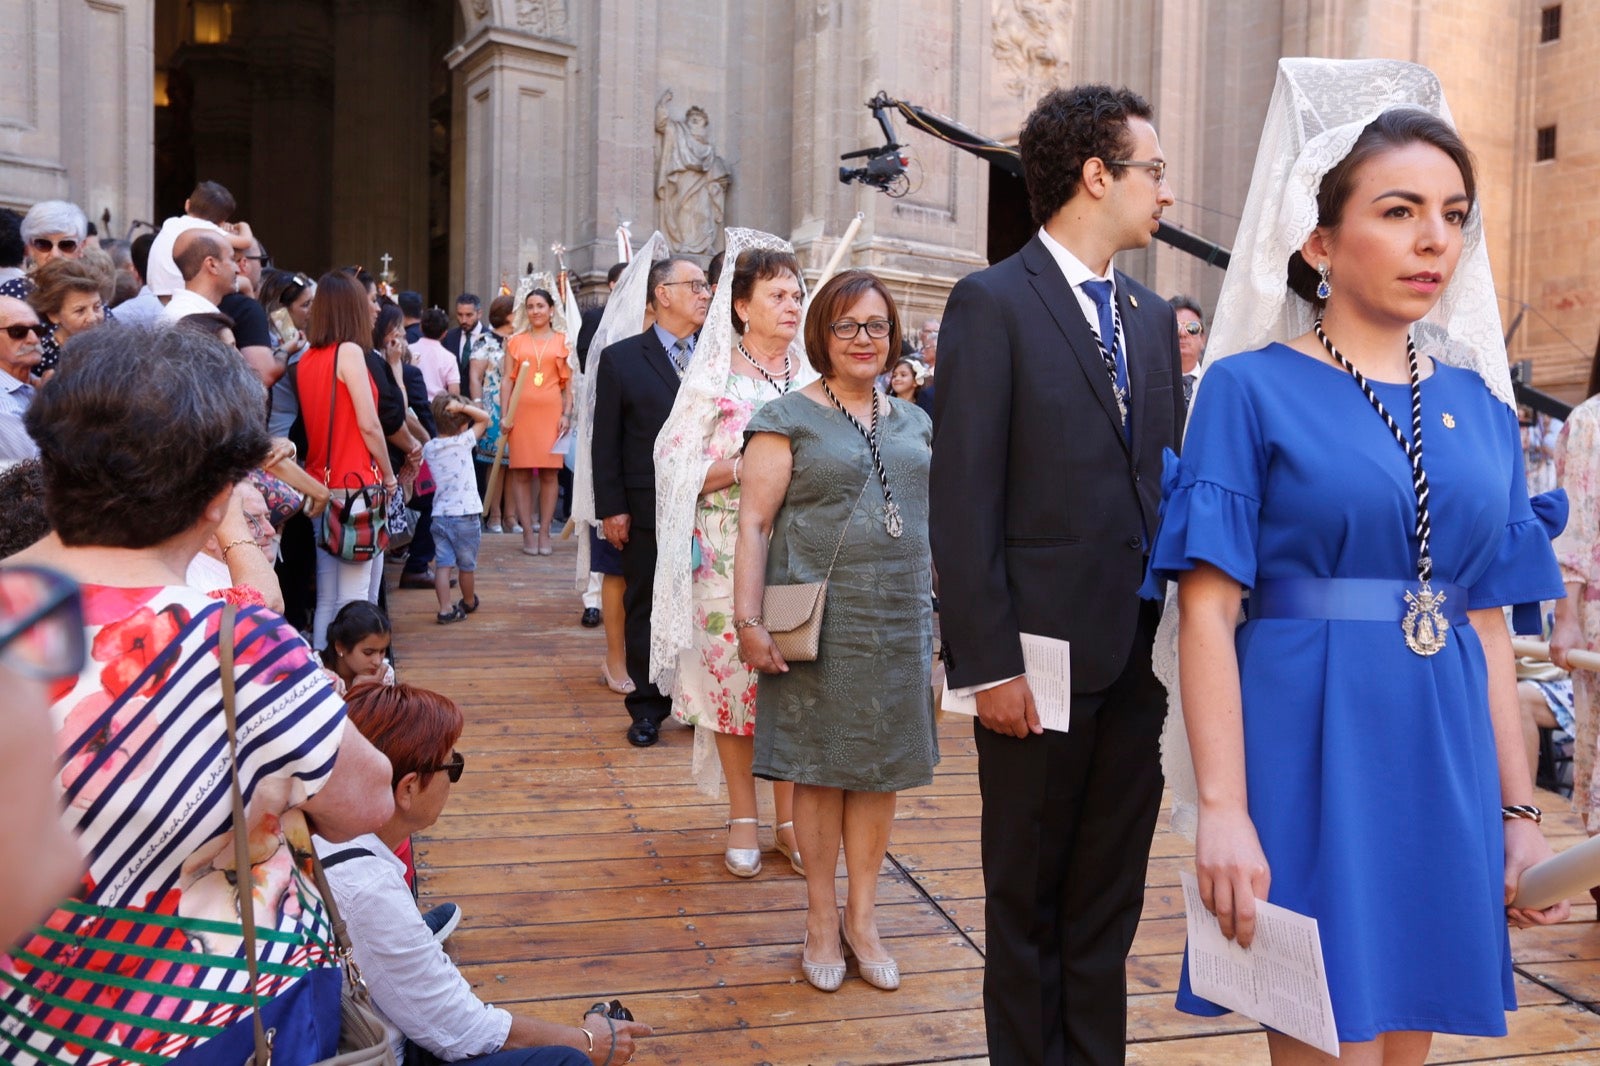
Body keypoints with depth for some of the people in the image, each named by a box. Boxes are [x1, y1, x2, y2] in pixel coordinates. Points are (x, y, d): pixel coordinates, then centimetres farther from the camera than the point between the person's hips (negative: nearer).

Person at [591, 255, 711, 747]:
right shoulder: (621, 359, 1)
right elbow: (605, 443, -1)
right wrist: (611, 508, -7)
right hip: (647, 514, -2)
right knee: (645, 611, 8)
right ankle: (648, 709, 20)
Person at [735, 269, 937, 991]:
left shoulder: (913, 422, 14)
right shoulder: (788, 418, -1)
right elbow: (754, 522, -7)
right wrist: (748, 618, -15)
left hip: (899, 623, 5)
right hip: (820, 623, -4)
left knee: (881, 768, 9)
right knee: (820, 768, 5)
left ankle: (862, 915, 24)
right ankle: (821, 917, 21)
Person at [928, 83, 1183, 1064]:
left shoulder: (1153, 317, 12)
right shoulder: (992, 304, -8)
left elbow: (1169, 484, 13)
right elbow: (963, 504, -12)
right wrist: (989, 664, -15)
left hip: (1141, 659, 6)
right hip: (1044, 655, -6)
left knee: (1110, 903, 16)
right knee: (1027, 904, 11)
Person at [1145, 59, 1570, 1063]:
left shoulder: (1479, 406, 10)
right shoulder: (1251, 388, -5)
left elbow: (1488, 621, 12)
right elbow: (1210, 610, -10)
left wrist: (1521, 811, 9)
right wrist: (1223, 809, -17)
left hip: (1445, 764, 5)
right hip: (1306, 752, -5)